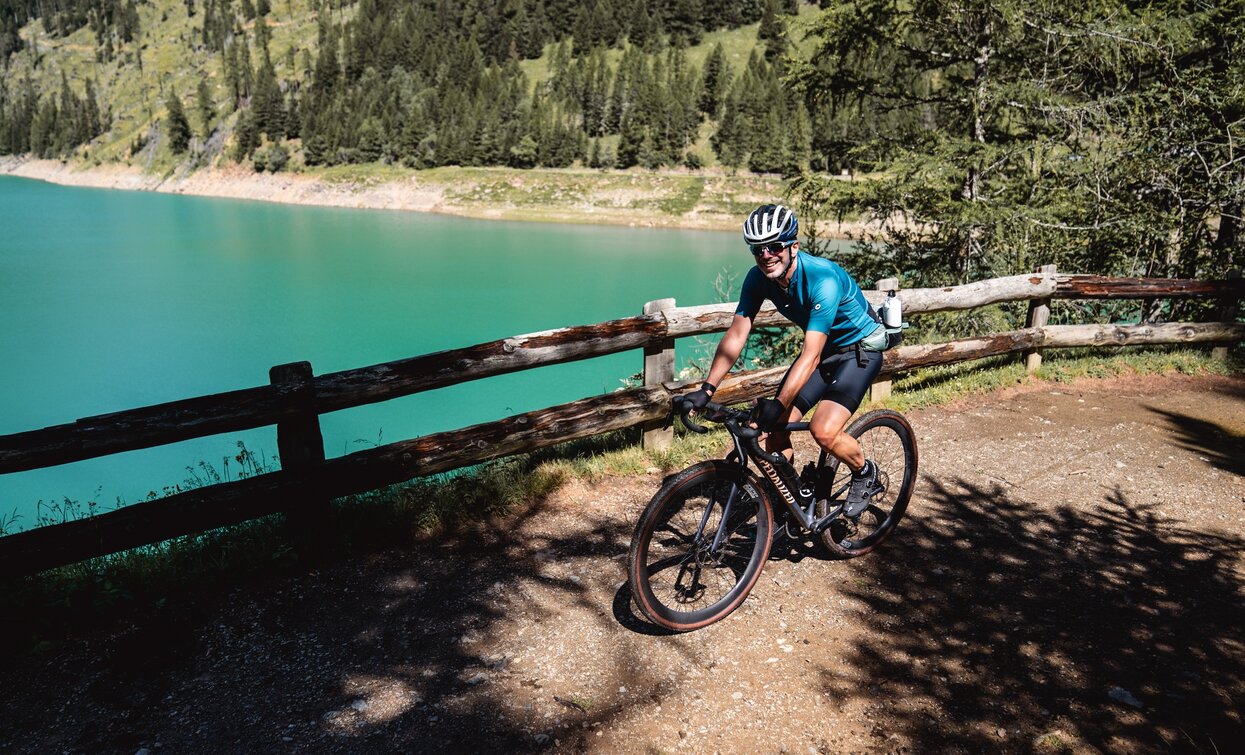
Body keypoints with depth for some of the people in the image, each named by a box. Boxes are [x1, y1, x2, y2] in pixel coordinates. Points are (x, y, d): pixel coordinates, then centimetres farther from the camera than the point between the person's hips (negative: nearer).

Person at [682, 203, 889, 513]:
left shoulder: (823, 280, -34)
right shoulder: (759, 278, -15)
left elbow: (811, 356, -38)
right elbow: (736, 334, -15)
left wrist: (778, 404, -46)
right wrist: (706, 389, -24)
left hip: (860, 347, -6)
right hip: (822, 348, 6)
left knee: (823, 431, -22)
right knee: (774, 427, -7)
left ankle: (866, 473, 9)